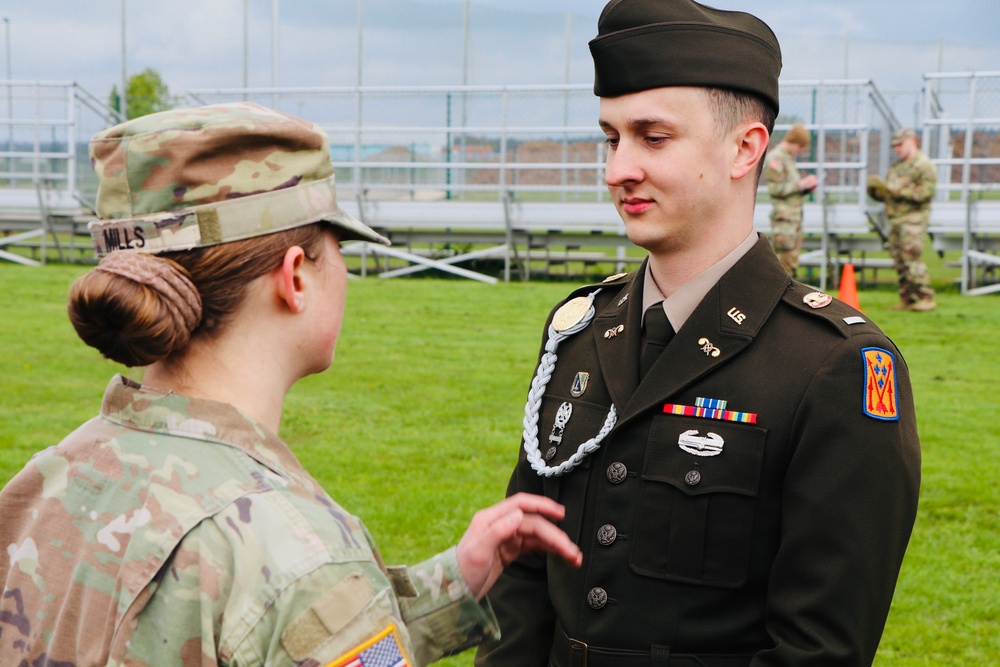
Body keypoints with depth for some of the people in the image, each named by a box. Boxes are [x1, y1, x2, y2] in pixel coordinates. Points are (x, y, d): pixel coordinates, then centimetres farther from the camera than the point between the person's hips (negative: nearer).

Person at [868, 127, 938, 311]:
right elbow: (886, 194, 23)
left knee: (912, 259, -14)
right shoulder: (896, 167, 21)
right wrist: (876, 188, 1)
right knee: (900, 262, 6)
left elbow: (926, 192, -16)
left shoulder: (924, 165, -4)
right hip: (895, 220, 8)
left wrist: (900, 191, -20)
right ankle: (907, 299, 11)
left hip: (913, 219, -8)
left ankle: (927, 298, -10)